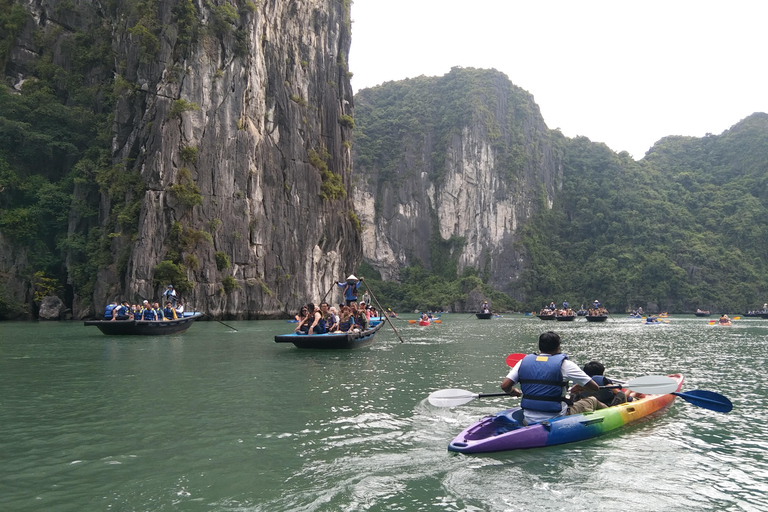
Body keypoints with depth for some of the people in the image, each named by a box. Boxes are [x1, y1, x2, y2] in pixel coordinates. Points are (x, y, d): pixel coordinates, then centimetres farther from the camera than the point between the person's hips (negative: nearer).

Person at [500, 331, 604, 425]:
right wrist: (579, 388, 19)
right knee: (592, 401, 19)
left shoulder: (524, 361, 2)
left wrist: (512, 392, 19)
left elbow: (504, 386, -4)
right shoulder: (564, 364, -8)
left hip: (529, 421, 5)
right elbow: (595, 388, -3)